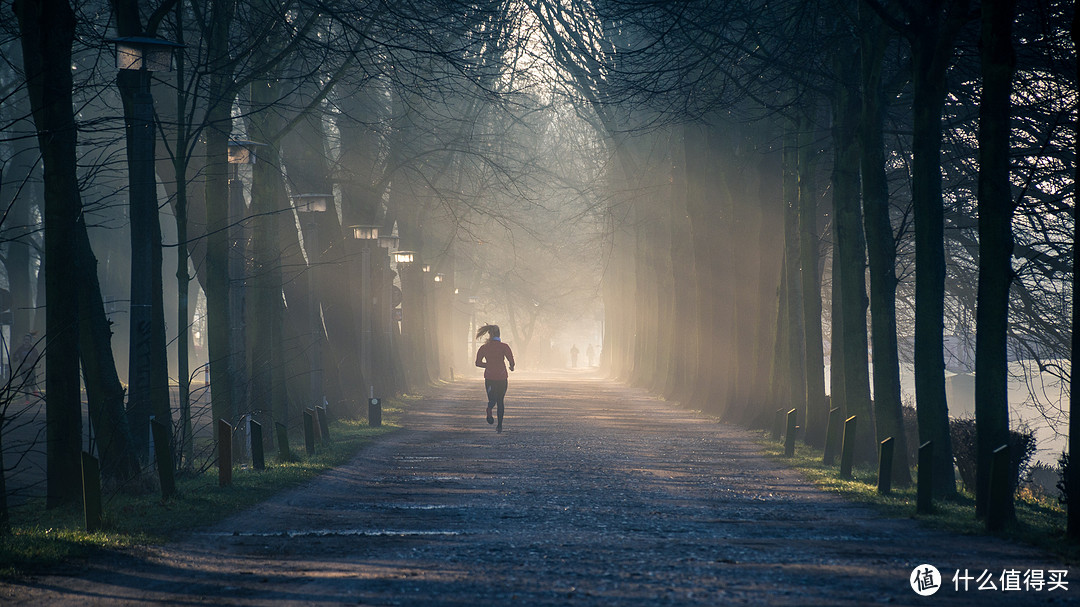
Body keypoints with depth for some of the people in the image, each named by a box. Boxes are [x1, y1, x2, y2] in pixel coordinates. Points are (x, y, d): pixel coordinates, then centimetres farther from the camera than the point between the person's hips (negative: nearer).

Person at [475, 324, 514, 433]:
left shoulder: (484, 347, 2)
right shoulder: (504, 346, -6)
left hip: (489, 376, 1)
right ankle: (500, 425, 10)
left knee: (492, 399, 9)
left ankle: (489, 408, -29)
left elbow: (478, 363, 3)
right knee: (500, 401, 13)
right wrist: (511, 367, 10)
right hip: (502, 377, -1)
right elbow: (511, 360, -13)